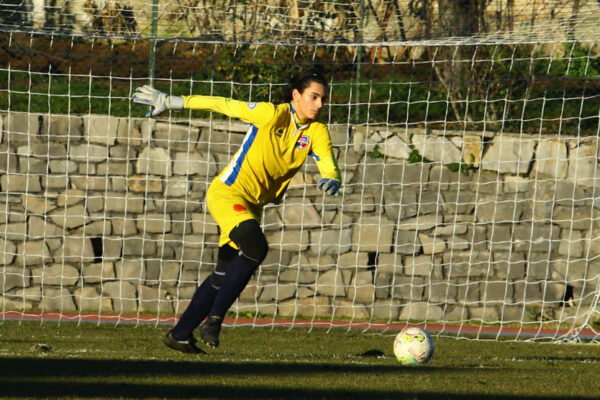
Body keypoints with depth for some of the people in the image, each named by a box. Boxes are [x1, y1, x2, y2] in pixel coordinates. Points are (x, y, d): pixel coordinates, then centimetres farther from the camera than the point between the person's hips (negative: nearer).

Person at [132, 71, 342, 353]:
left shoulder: (317, 132, -1)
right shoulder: (272, 114, -14)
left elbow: (329, 166, -12)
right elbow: (223, 105, -9)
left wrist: (331, 180, -38)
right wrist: (170, 102, -6)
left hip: (253, 206, 7)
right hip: (228, 193, -7)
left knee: (225, 275, 10)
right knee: (256, 248, -29)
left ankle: (180, 334, 21)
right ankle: (215, 317, -20)